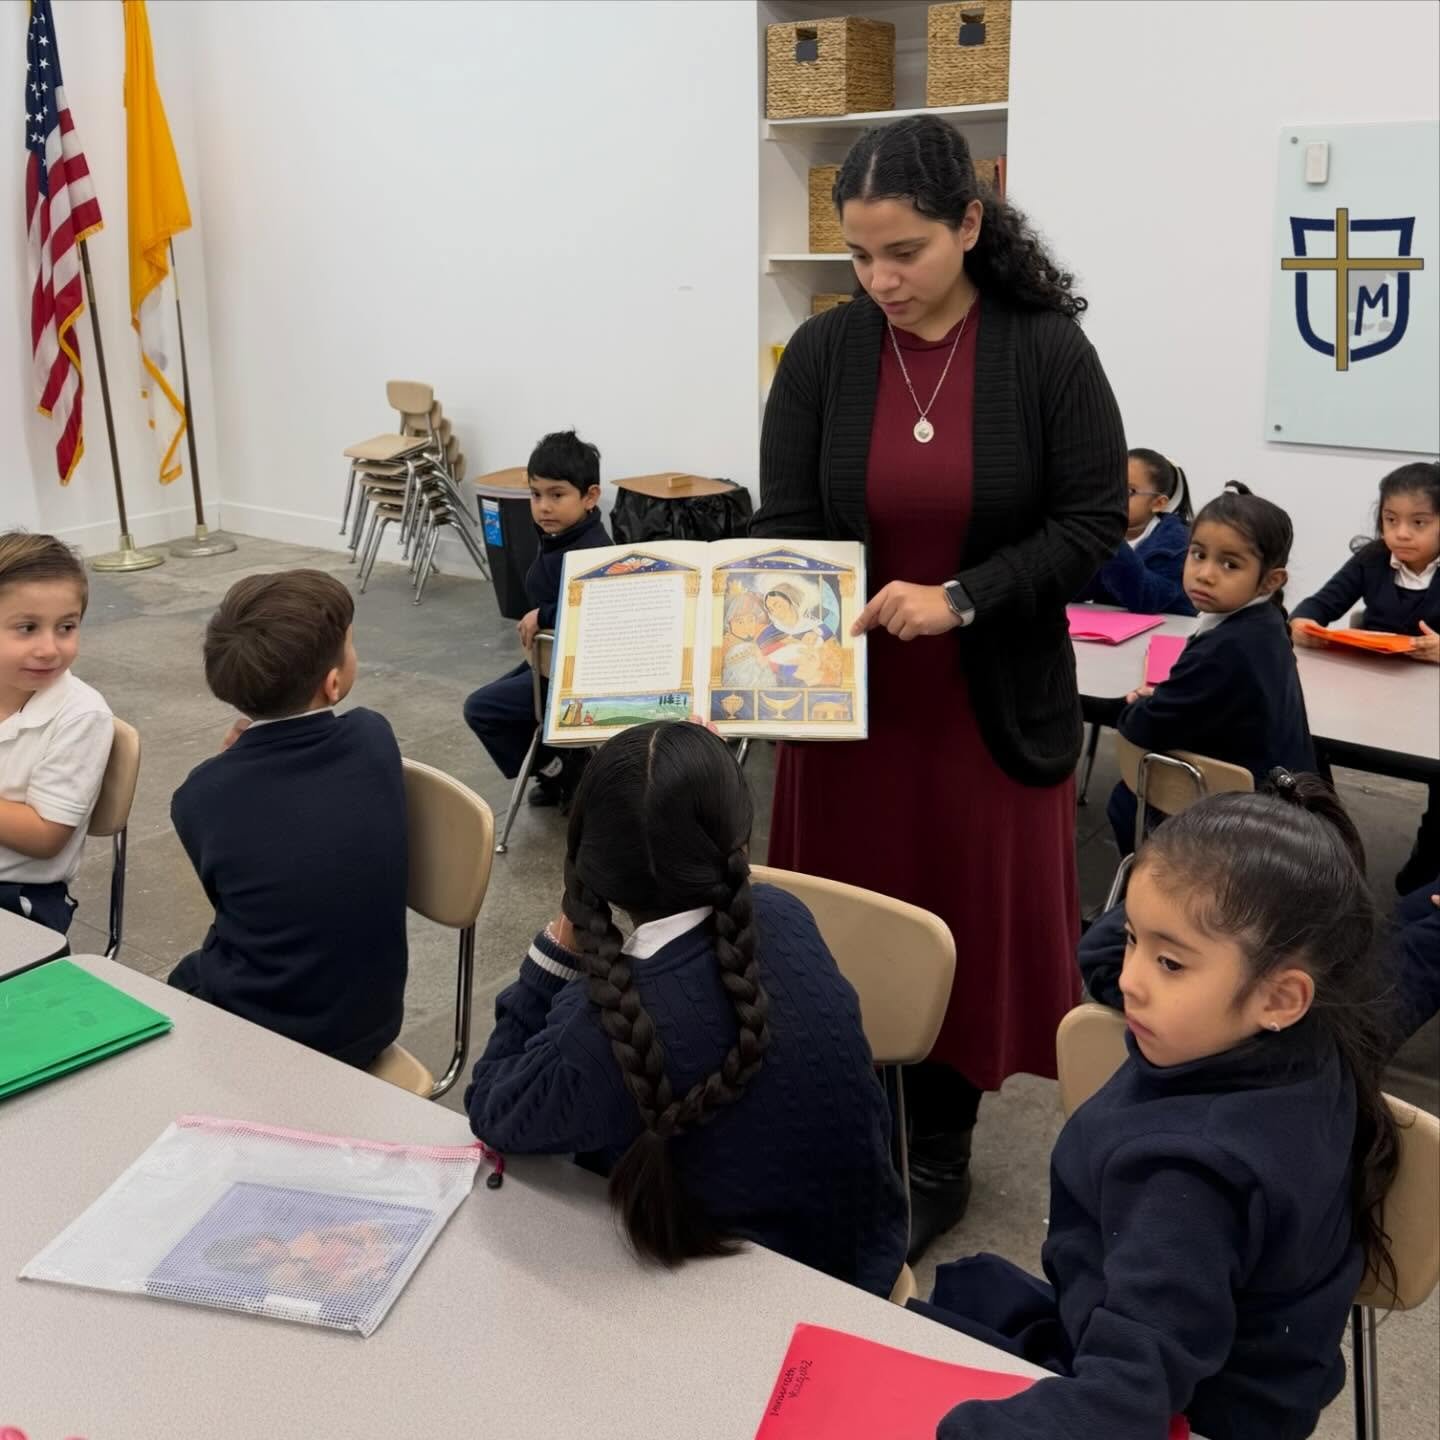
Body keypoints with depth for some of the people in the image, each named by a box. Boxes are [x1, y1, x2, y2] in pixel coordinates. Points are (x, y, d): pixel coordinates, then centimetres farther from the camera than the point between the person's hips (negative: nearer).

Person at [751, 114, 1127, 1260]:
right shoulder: (823, 353, -3)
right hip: (849, 692, 2)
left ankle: (938, 1152, 29)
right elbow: (783, 529, -3)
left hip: (992, 697, -1)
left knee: (969, 916, 9)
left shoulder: (1046, 349, -7)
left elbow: (1094, 523, -8)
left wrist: (961, 598, -20)